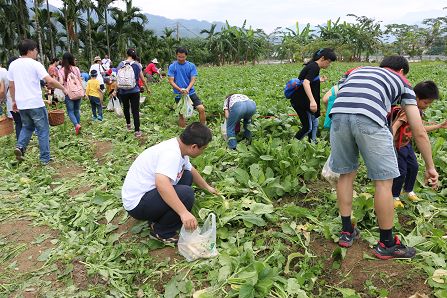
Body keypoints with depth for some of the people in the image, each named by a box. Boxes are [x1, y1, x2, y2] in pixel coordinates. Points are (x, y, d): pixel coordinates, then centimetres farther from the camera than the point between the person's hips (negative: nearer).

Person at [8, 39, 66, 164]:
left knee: (27, 127, 26)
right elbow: (50, 81, -20)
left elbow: (11, 85, 14)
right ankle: (45, 158, 8)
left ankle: (20, 147, 4)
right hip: (35, 103, -6)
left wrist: (14, 101, 23)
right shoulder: (35, 64, -10)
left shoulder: (13, 65, 8)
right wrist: (63, 88, -5)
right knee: (43, 130, 5)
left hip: (21, 104, 6)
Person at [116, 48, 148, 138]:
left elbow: (118, 78, -6)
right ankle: (137, 131, -5)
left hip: (123, 91, 1)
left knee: (126, 108, 22)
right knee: (135, 110, -1)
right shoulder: (137, 65, -1)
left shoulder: (121, 64, -1)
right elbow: (143, 79, 5)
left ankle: (128, 124, 38)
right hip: (135, 91, -1)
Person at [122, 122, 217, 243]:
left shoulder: (179, 147, 4)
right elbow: (161, 182, -42)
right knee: (186, 194, -25)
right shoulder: (172, 152, -26)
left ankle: (158, 217, 10)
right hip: (137, 203, -10)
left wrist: (207, 187, 33)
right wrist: (184, 212, -42)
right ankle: (162, 232, -2)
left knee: (187, 176, 10)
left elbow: (191, 170, 23)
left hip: (147, 192, 10)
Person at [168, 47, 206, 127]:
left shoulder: (191, 66, 2)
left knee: (201, 109, -11)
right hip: (179, 95, -1)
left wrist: (187, 89, -23)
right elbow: (171, 81, -6)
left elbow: (193, 79, -4)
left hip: (191, 93, 1)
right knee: (181, 114, 5)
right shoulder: (172, 67, -1)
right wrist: (180, 89, -23)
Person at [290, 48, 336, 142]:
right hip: (300, 101, -10)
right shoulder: (314, 67, -18)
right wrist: (312, 101, -44)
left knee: (314, 123, 16)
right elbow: (305, 83, -33)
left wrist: (319, 80, 31)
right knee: (308, 127, -5)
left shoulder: (313, 66, 12)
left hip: (303, 100, 10)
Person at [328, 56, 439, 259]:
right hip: (369, 118, -3)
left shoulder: (357, 71, 39)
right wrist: (430, 167, 36)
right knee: (384, 180, 12)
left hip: (338, 114, 4)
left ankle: (347, 232, 33)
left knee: (346, 174, 21)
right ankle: (386, 244, 25)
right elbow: (419, 132, 27)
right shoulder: (401, 81, 30)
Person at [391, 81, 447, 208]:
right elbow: (394, 127, -35)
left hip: (407, 144, 9)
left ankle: (409, 190, 37)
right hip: (398, 145, -9)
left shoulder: (418, 111, 4)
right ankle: (395, 196, 16)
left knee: (414, 167, 16)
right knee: (401, 171, -2)